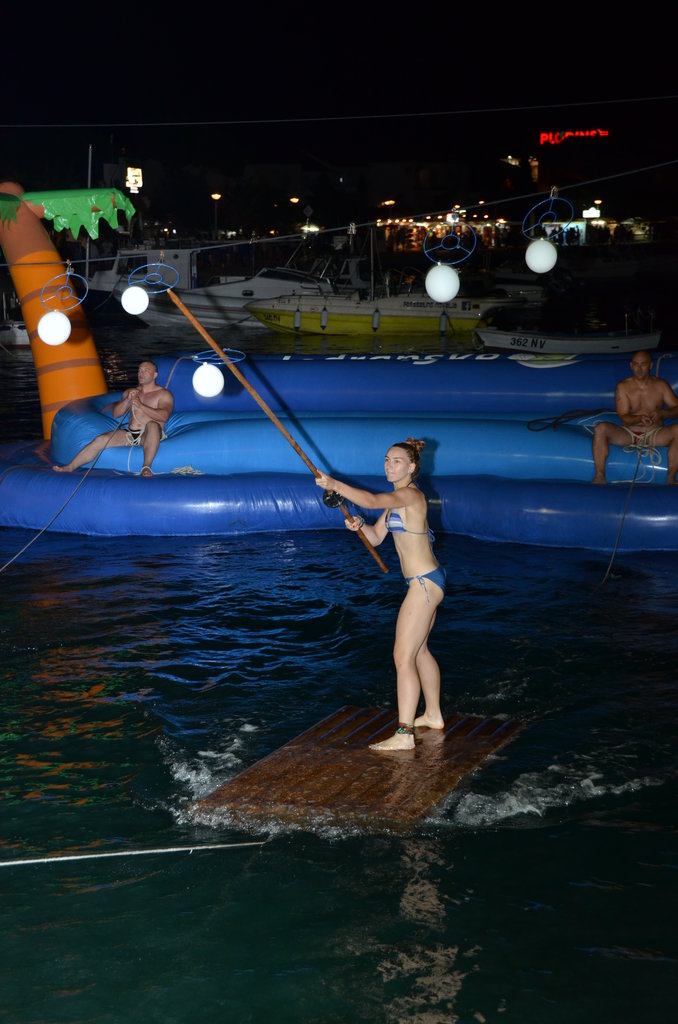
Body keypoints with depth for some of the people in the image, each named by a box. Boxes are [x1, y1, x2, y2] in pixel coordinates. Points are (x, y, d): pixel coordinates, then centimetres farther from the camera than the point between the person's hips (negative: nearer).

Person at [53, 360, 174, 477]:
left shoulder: (164, 394, 5)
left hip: (148, 437, -5)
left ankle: (146, 467, -47)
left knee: (152, 425, -39)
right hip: (129, 435, 5)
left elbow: (163, 416, -14)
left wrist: (140, 405, -21)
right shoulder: (130, 392, 22)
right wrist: (127, 400, -7)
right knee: (101, 440, -16)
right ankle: (70, 467, -16)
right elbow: (115, 414, 12)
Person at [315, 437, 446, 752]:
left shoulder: (410, 495, -17)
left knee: (403, 656, -12)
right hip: (425, 582, 11)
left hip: (424, 583, -11)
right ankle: (433, 715, 37)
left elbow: (371, 500, -34)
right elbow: (375, 537, 13)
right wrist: (360, 526, -7)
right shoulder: (396, 499, 14)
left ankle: (403, 734, -12)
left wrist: (335, 485, -39)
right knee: (419, 650, 23)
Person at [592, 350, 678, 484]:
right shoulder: (623, 387, 0)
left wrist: (662, 413, -25)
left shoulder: (661, 385, 5)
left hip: (655, 435, 0)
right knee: (600, 428, -28)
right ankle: (599, 476, -26)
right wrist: (640, 418, -31)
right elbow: (624, 418, -9)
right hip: (628, 434, 0)